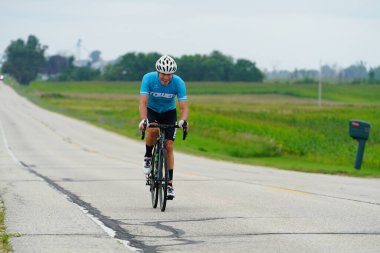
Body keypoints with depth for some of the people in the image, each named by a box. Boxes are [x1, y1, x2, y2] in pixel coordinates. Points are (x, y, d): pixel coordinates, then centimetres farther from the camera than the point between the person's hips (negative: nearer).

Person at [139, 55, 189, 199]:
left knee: (169, 145, -10)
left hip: (169, 113, 1)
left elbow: (184, 107, -28)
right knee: (153, 130, -34)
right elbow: (143, 102, -33)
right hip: (151, 111, -1)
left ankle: (169, 184, -4)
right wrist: (143, 120, -50)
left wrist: (183, 120, -49)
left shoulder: (178, 83, -25)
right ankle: (148, 157, -6)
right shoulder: (148, 78, -28)